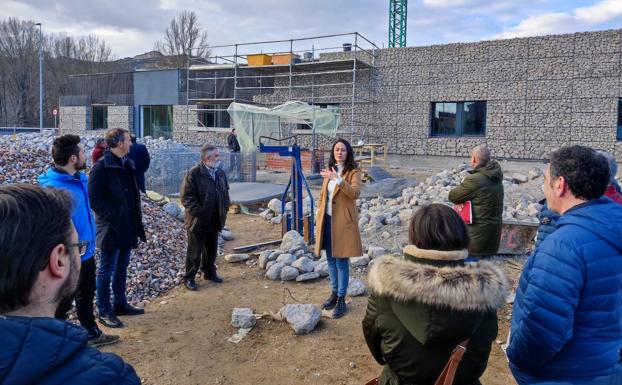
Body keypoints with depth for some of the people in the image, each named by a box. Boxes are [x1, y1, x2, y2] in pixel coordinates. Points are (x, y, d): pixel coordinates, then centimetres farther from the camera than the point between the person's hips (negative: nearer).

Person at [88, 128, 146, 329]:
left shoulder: (127, 164, 11)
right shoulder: (102, 167, -14)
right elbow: (94, 199, -17)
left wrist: (136, 221, 11)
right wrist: (113, 217, -18)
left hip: (127, 227, 8)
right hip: (111, 228, -8)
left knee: (122, 267, 18)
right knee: (107, 270, 3)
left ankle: (120, 304, 31)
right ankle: (104, 312, 14)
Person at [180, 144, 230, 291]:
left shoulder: (220, 173, 7)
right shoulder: (194, 174, -15)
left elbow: (225, 193, 18)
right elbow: (186, 196, -17)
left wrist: (224, 210, 9)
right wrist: (198, 212, -20)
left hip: (215, 221, 6)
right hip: (198, 222, -6)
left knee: (211, 249, 18)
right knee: (195, 252, 4)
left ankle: (209, 272, 36)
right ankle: (189, 277, 17)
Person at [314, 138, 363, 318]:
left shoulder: (353, 172, -8)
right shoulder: (329, 170, 11)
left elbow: (355, 193, -24)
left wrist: (338, 179, -33)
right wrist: (319, 215, 11)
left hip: (343, 221, -6)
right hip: (327, 219, 6)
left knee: (342, 261, -1)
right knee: (331, 259, 14)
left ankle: (341, 300, 9)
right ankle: (334, 293, 29)